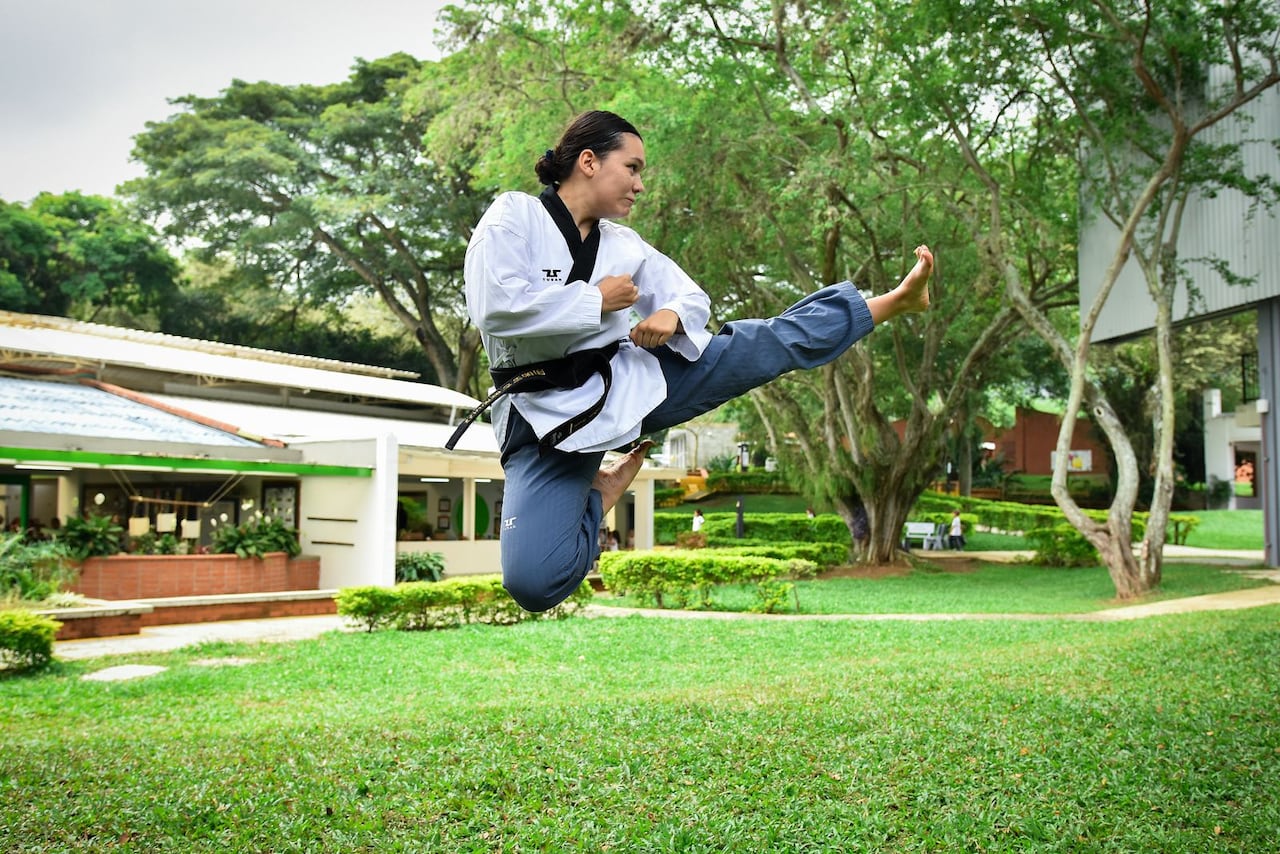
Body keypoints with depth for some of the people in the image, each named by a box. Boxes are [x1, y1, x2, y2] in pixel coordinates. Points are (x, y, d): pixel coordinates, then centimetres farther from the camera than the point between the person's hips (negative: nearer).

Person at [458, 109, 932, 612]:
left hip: (634, 377, 5)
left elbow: (693, 298, 15)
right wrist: (597, 299, -15)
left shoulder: (625, 246, 9)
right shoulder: (514, 216, -9)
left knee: (775, 343, -1)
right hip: (547, 419, -4)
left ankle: (895, 301, 17)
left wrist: (672, 316, -11)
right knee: (533, 582, -21)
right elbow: (496, 308, -24)